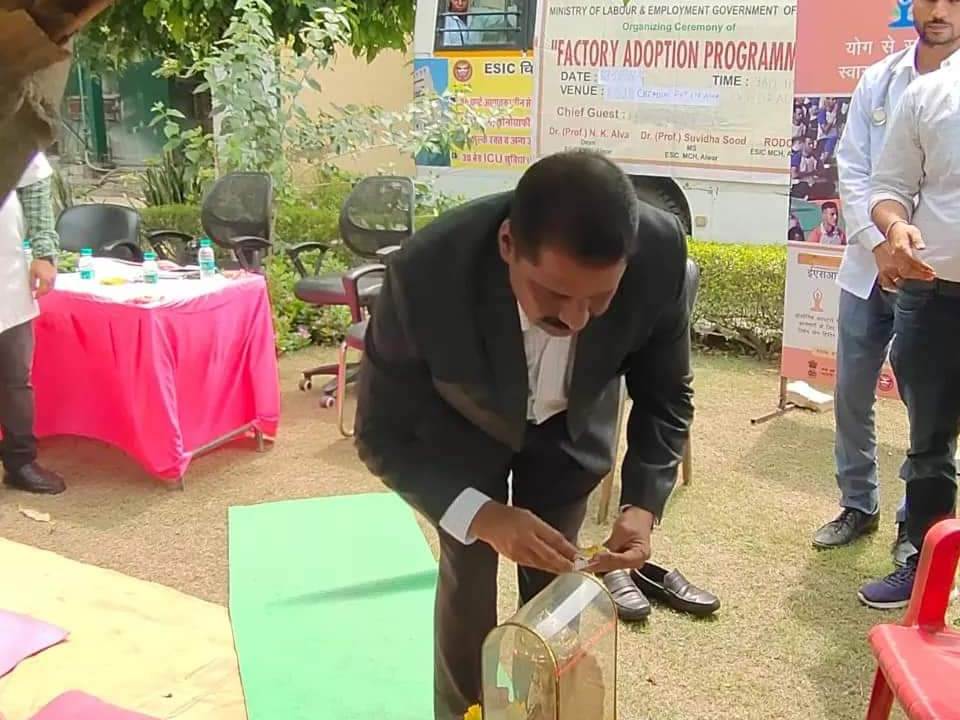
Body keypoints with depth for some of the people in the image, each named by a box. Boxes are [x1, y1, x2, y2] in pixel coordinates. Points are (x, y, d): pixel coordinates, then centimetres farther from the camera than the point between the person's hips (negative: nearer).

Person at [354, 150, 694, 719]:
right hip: (463, 423, -1)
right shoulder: (426, 273, -41)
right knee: (467, 576, 3)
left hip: (573, 424, 2)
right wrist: (482, 515, -40)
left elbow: (666, 398, -16)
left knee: (554, 581, 10)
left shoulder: (661, 254, -35)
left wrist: (643, 503, -31)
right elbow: (383, 433, -26)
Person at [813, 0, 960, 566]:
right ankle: (859, 505, 29)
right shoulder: (878, 80, 7)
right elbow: (852, 170, 3)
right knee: (852, 395, 11)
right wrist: (879, 245, -9)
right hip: (869, 270, 4)